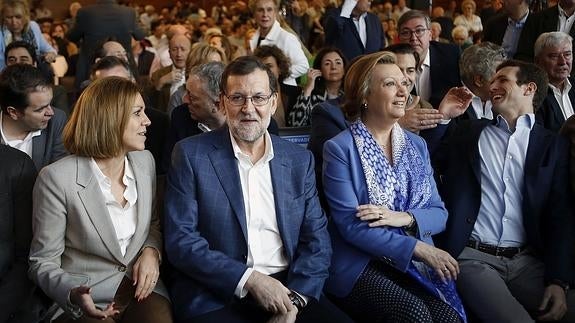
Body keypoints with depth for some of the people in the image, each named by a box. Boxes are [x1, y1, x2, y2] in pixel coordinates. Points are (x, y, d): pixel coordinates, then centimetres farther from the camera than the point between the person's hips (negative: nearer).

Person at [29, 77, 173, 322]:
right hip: (88, 300, -3)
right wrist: (73, 294, -25)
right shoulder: (57, 179, -12)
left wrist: (151, 251, -2)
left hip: (141, 286, 4)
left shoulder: (145, 161, 4)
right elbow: (43, 263, -6)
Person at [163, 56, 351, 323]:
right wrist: (250, 279, -14)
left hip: (286, 288, 3)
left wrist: (293, 301, -9)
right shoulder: (191, 155, 0)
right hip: (217, 296, -3)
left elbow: (317, 239, 7)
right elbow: (180, 240, -5)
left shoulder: (299, 160, 10)